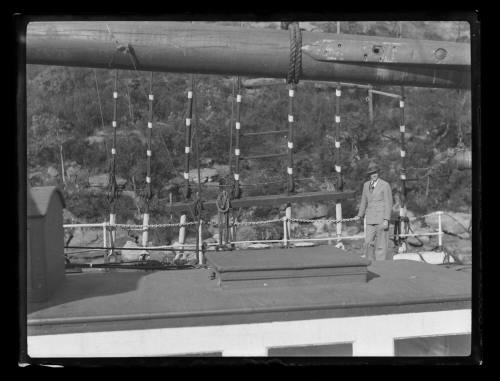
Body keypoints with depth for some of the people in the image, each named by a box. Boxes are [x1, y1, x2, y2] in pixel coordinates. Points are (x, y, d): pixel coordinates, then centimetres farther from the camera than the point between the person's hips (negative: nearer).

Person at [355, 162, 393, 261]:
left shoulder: (385, 185, -6)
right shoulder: (366, 185, 11)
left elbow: (388, 204, -9)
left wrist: (386, 220, -15)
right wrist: (360, 215, 21)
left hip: (382, 219, -5)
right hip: (370, 219, 5)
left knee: (381, 244, -3)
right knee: (368, 243, 1)